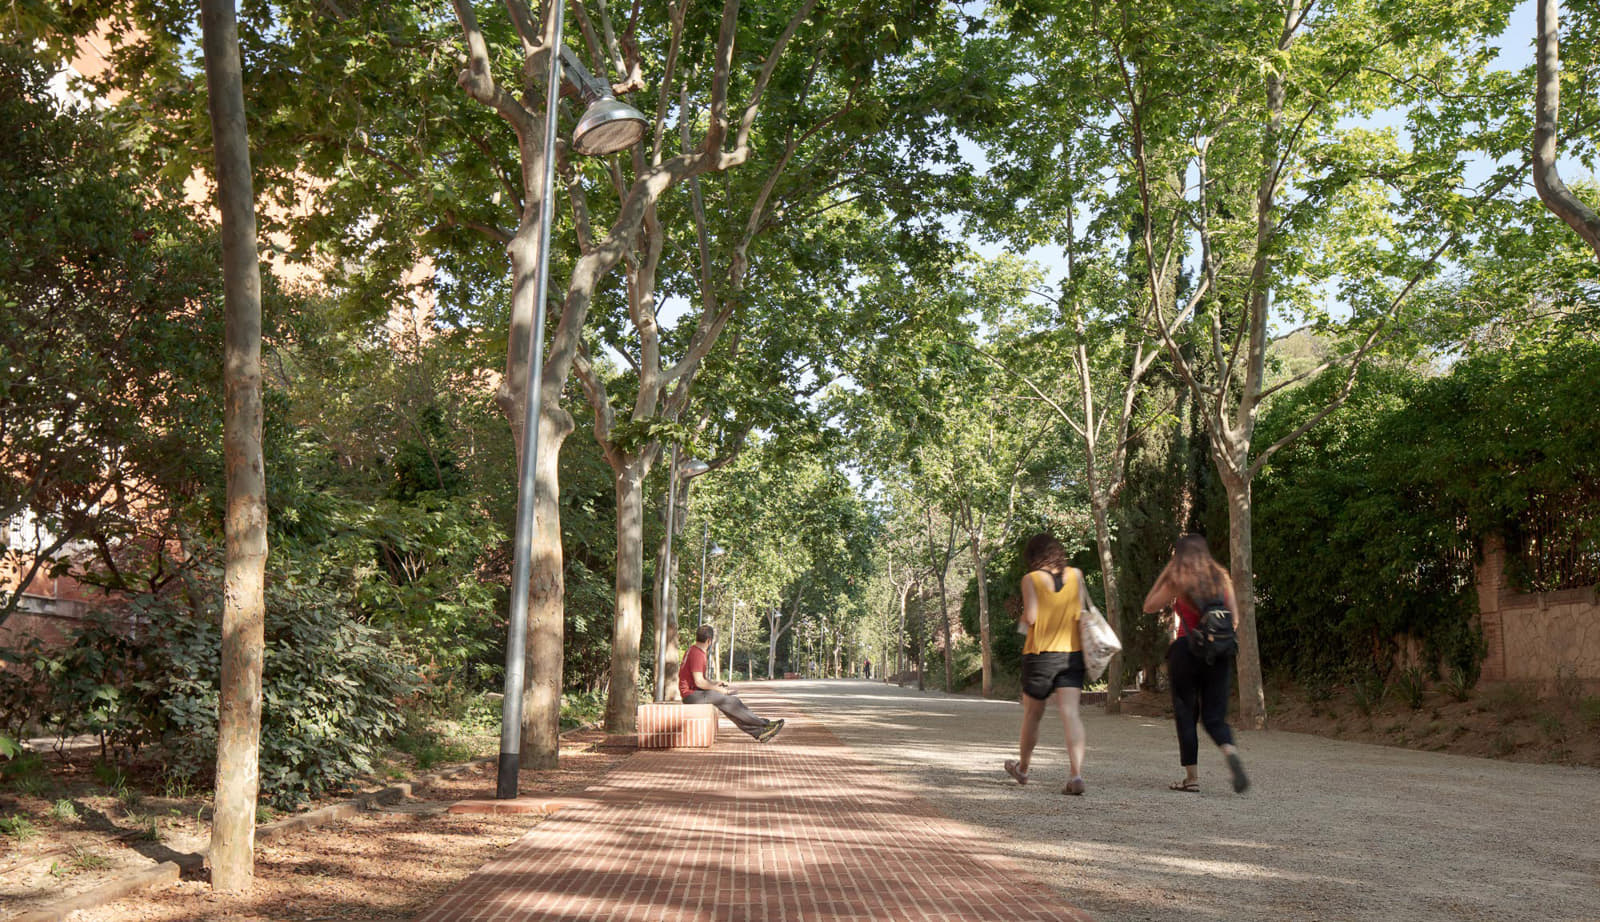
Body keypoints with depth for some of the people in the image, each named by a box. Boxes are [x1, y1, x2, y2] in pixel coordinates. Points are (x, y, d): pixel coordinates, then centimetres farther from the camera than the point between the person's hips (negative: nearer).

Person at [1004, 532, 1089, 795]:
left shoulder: (1031, 579, -6)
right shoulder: (1075, 575, 4)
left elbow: (1031, 617, -13)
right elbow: (1081, 613, 4)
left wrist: (1022, 621, 8)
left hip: (1041, 654, -2)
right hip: (1072, 653, 2)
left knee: (1032, 714, 13)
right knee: (1070, 713, -5)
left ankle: (1022, 768, 31)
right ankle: (1077, 774, -20)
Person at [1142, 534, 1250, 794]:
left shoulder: (1177, 581, -5)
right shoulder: (1221, 578, 6)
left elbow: (1149, 606, 6)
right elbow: (1234, 620, 8)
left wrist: (1165, 572, 5)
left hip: (1186, 650, -3)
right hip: (1219, 653, 4)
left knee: (1186, 714, 7)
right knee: (1214, 715, 10)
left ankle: (1192, 777, 7)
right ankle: (1230, 751, -20)